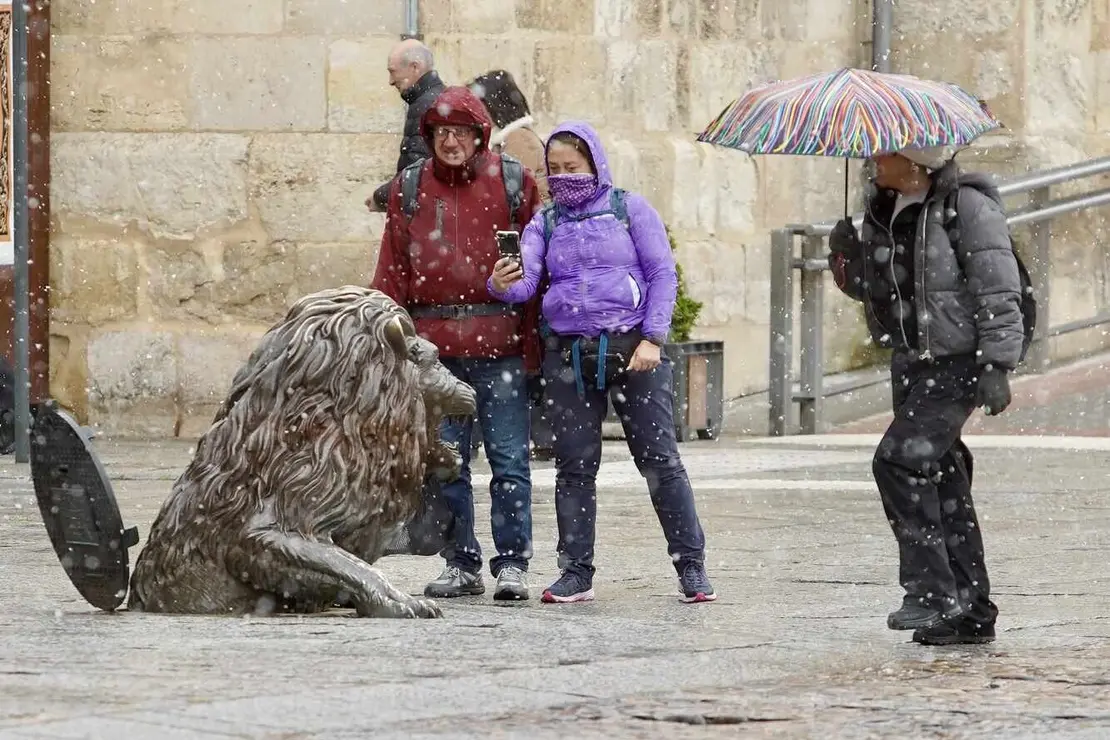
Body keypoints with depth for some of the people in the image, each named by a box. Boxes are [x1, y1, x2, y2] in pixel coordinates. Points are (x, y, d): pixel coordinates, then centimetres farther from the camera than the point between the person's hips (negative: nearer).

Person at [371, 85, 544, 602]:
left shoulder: (513, 183, 4)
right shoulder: (410, 188, 10)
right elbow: (391, 271, 10)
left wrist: (533, 339, -4)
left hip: (499, 344, -3)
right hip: (433, 346, 3)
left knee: (508, 458, -3)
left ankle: (512, 563, 4)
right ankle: (461, 564, 14)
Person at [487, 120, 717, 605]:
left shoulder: (630, 209, 5)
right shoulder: (545, 223, 12)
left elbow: (663, 274, 2)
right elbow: (526, 280, -2)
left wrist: (651, 339, -8)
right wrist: (503, 284, -26)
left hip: (631, 349, -3)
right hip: (568, 355, 3)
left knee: (659, 459, -2)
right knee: (574, 465, 4)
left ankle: (691, 566, 4)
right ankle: (576, 571, 11)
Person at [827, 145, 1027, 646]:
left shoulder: (968, 208, -12)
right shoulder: (883, 210, 11)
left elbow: (998, 293, -14)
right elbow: (869, 287, 20)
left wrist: (997, 366, -19)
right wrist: (847, 259, -2)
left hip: (957, 364, -8)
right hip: (912, 364, 8)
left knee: (900, 461, -20)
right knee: (941, 482, 9)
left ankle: (932, 590, -16)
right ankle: (971, 611, 16)